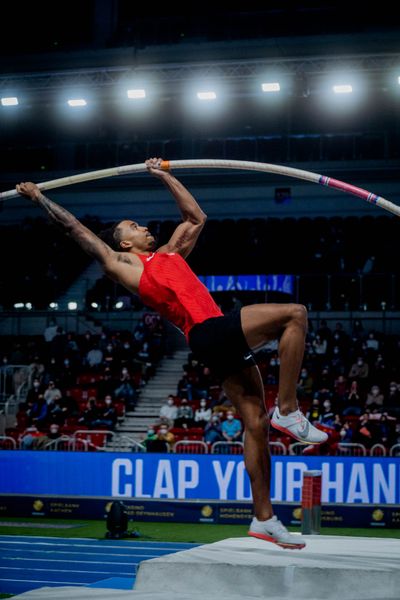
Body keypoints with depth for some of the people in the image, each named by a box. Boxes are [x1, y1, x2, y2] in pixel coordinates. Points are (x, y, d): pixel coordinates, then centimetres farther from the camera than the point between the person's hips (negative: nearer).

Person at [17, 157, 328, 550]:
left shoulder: (170, 253, 30)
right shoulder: (122, 263, 10)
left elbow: (196, 217, 41)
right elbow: (75, 228, 15)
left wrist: (165, 176, 42)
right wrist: (38, 198, 21)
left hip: (225, 341, 7)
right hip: (209, 331, -7)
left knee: (255, 423, 3)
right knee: (295, 314, -16)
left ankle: (263, 519, 5)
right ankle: (288, 411, -15)